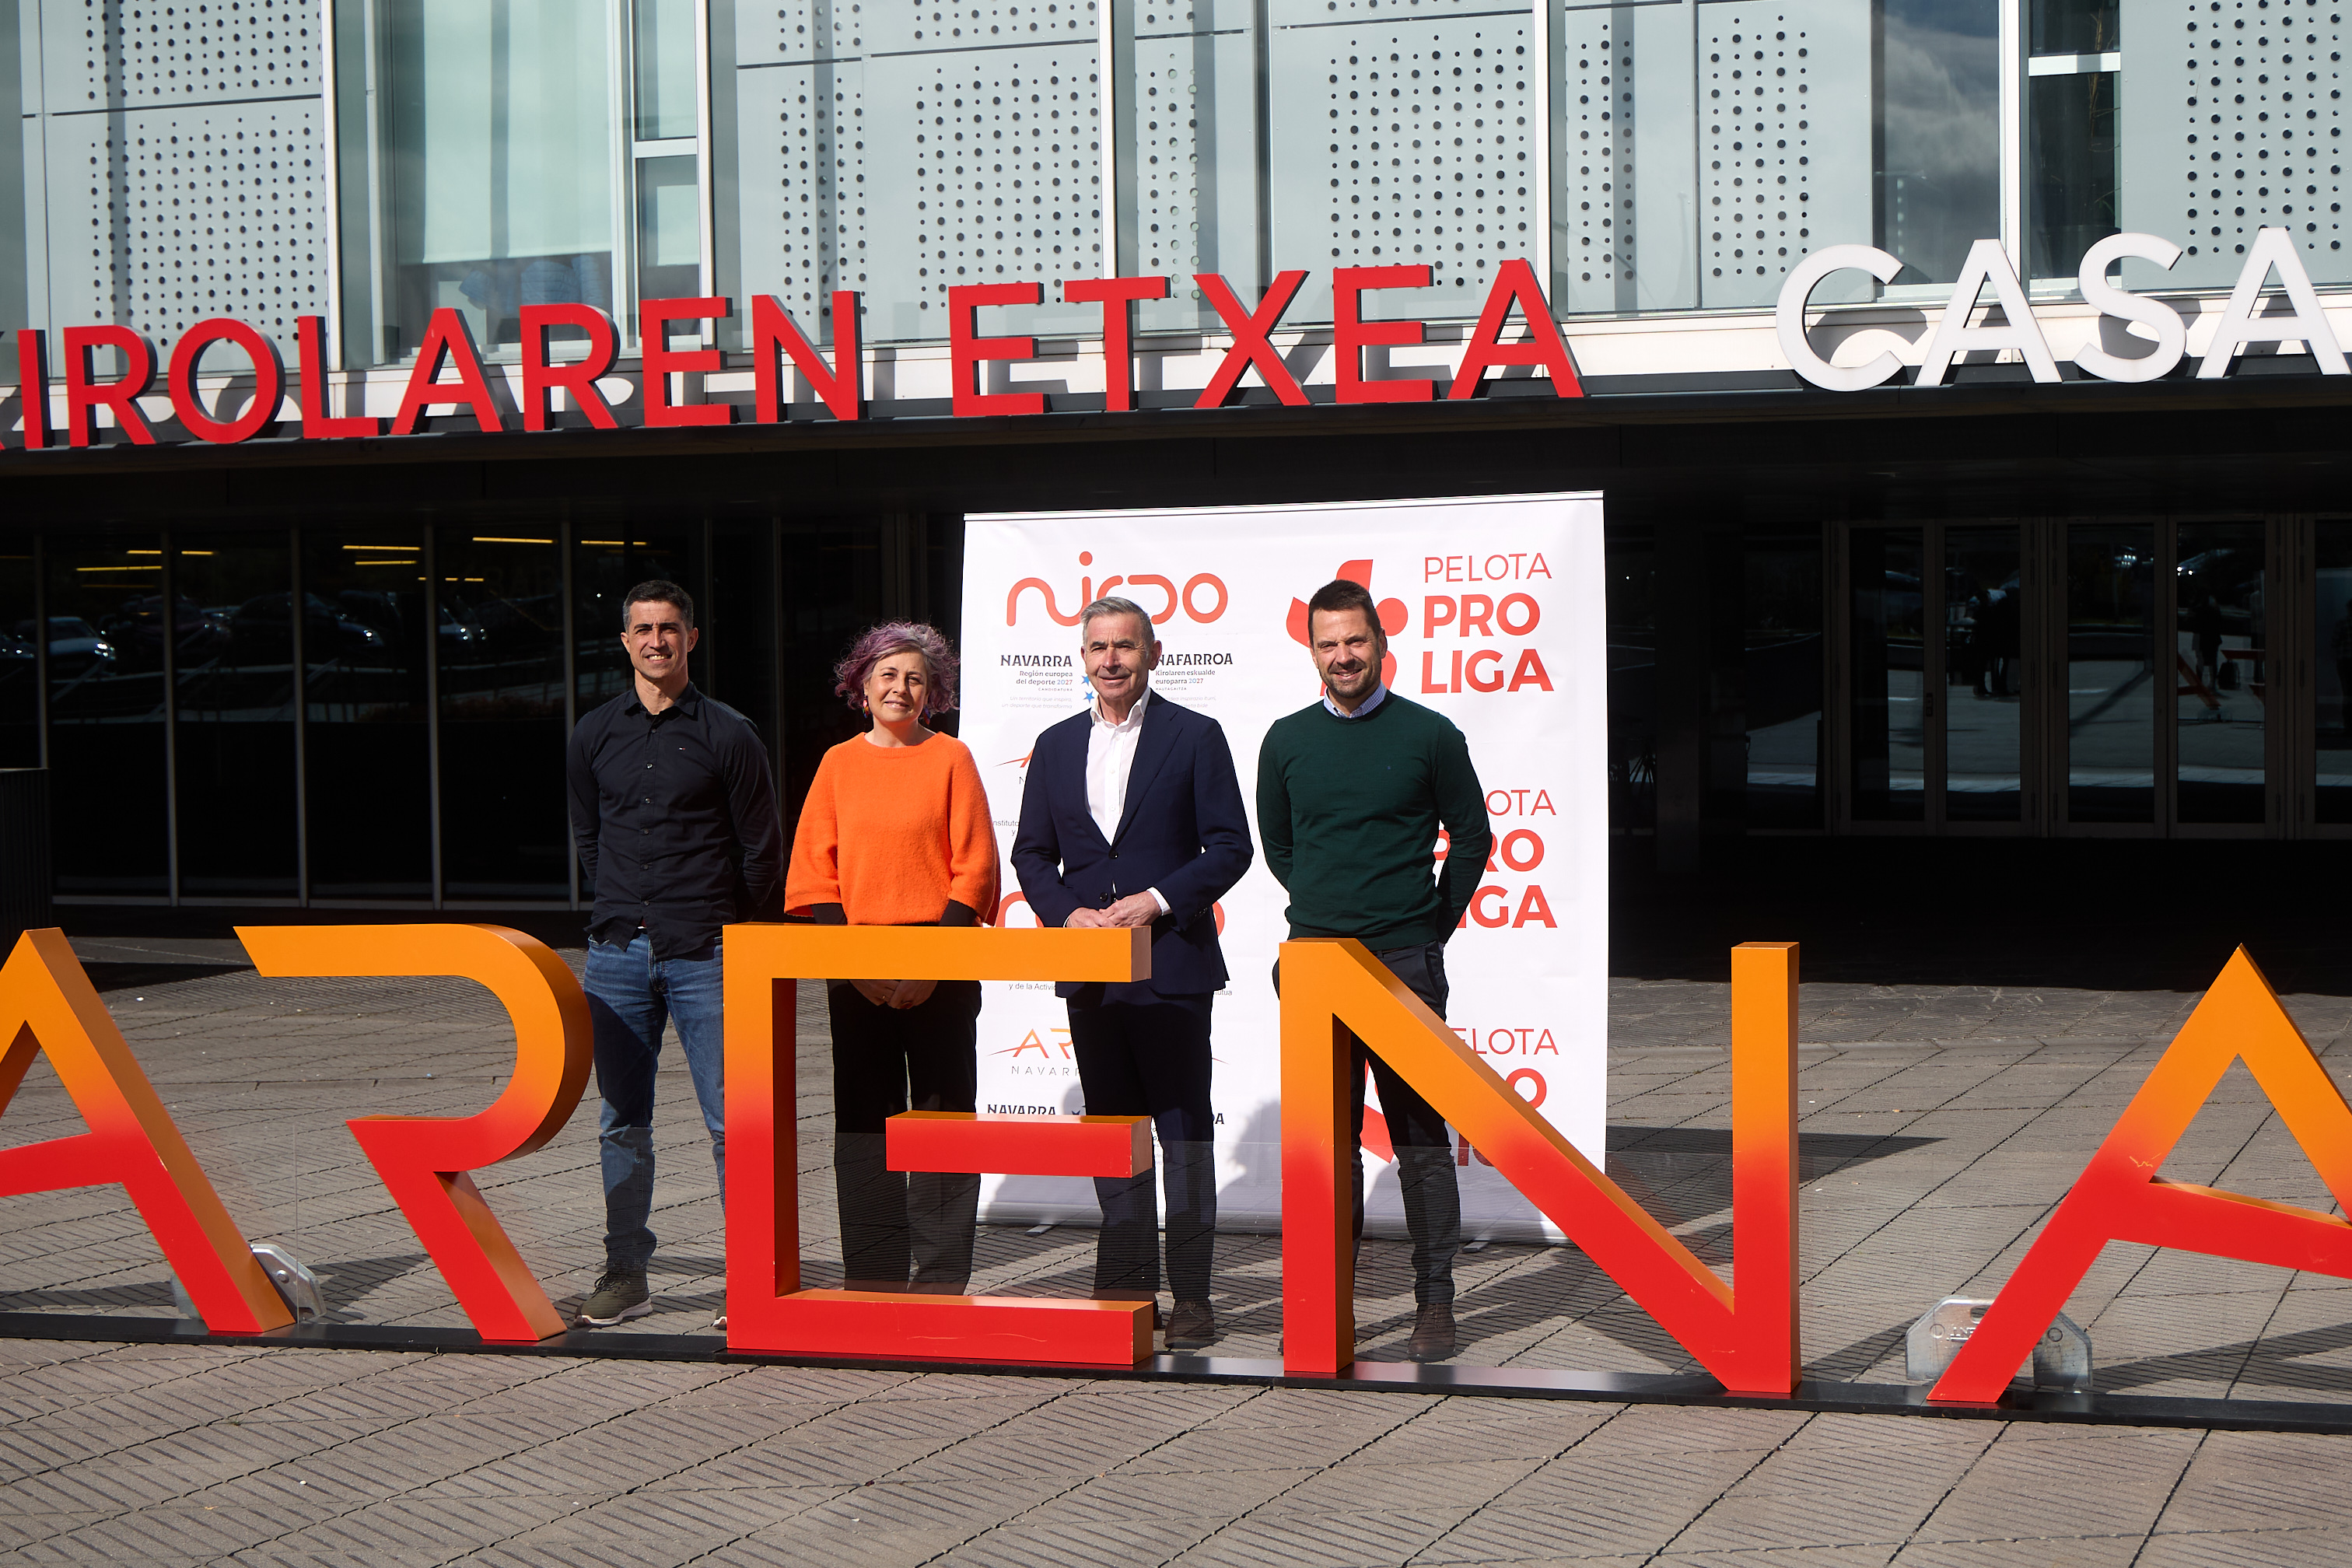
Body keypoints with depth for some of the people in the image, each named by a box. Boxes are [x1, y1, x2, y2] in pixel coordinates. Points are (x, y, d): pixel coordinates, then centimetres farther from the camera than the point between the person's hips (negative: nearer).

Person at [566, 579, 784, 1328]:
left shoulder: (727, 735, -1)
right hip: (618, 951, 4)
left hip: (705, 955, -4)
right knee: (621, 1122, 6)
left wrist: (715, 924, 7)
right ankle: (626, 1273, 13)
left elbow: (763, 850, 4)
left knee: (729, 1119, -5)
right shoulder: (594, 736, 10)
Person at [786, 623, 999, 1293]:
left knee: (941, 1112, -2)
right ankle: (872, 1274, 10)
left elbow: (975, 869, -1)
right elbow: (813, 872, 7)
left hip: (940, 972, -2)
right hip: (856, 971, 2)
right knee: (864, 1119, 4)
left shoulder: (950, 758, 2)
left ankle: (943, 1277, 3)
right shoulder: (839, 763, 9)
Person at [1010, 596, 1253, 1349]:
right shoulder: (1057, 746, 13)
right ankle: (1128, 1291, 14)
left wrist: (1158, 900, -14)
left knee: (1184, 1131, -2)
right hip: (1089, 969, 4)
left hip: (1172, 963, -4)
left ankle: (1191, 1295, 1)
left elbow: (1230, 847, -2)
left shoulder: (1194, 737, 0)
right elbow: (1032, 854, 14)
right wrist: (1068, 912, -4)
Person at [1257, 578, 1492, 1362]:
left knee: (1420, 1134, -2)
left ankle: (1435, 1299, 3)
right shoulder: (1287, 740, 8)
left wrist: (1431, 925, 8)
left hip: (1404, 960, -3)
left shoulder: (1429, 734, 0)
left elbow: (1472, 837, 8)